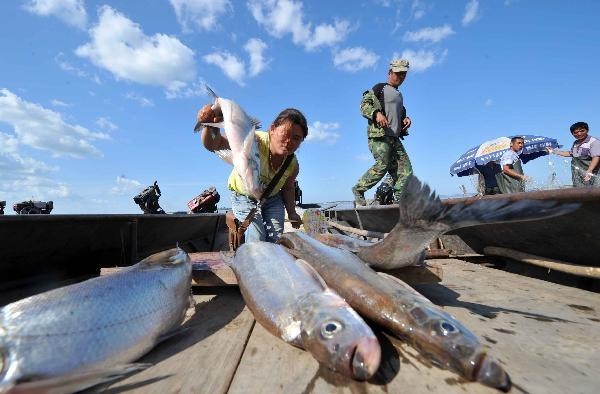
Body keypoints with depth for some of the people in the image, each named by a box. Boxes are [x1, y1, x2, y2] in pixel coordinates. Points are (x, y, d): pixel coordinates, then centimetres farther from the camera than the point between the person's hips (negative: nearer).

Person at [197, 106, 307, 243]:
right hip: (244, 198, -3)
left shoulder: (293, 165, -20)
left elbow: (288, 188, 2)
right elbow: (212, 145, -44)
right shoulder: (255, 141, -35)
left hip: (272, 199, 4)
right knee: (257, 238, -17)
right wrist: (210, 127, -64)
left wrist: (292, 212, -2)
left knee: (276, 239, -2)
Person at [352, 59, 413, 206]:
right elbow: (364, 105, -5)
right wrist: (376, 113, -24)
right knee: (382, 165, -15)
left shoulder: (399, 95, 30)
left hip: (395, 138, 8)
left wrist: (406, 119, 17)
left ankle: (399, 199, 0)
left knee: (406, 169, -2)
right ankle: (358, 190, 0)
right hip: (379, 135, -8)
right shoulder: (380, 88, 6)